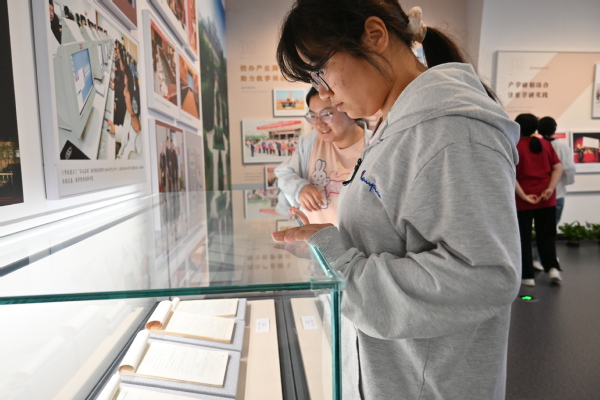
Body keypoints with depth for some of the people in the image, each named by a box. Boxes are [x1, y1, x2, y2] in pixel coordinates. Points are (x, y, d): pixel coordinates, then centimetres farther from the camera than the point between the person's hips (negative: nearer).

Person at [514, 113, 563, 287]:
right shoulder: (546, 144, 7)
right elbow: (558, 168, -1)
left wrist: (524, 196, -11)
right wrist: (550, 189, -9)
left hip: (523, 200, -3)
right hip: (547, 199, 3)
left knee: (524, 238, 7)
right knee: (546, 235, 15)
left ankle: (528, 276, 11)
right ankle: (553, 267, 1)